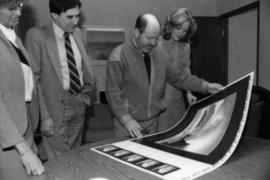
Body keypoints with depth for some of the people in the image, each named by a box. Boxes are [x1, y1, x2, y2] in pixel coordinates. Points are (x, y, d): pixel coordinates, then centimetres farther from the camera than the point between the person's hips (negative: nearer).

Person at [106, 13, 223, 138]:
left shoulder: (160, 54, 5)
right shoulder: (119, 56, -12)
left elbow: (179, 77, 11)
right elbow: (113, 92, -13)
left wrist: (205, 86, 2)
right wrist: (127, 119, -18)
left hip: (153, 122, 5)